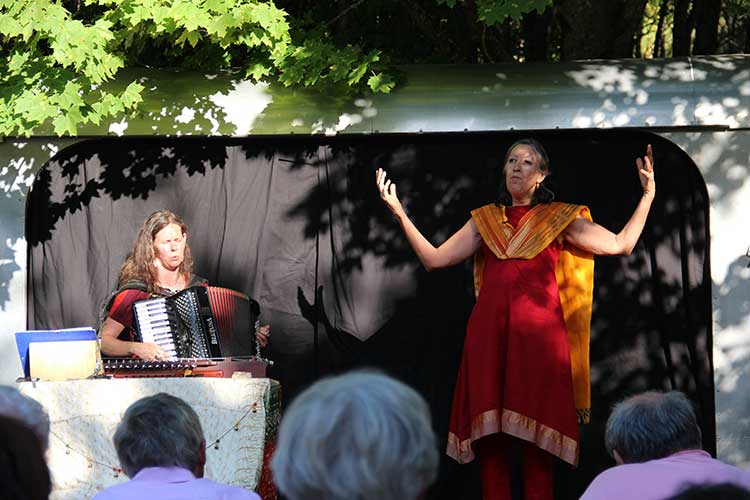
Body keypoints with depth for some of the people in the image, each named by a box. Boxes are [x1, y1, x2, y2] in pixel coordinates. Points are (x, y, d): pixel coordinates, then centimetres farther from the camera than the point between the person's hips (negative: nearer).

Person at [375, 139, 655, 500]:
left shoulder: (559, 218, 12)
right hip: (489, 332, 2)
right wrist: (399, 213, 5)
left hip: (538, 333, -2)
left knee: (535, 441, -6)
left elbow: (621, 245, 4)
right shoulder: (485, 219, 18)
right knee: (490, 436, -4)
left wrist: (648, 195, -1)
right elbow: (435, 259, 11)